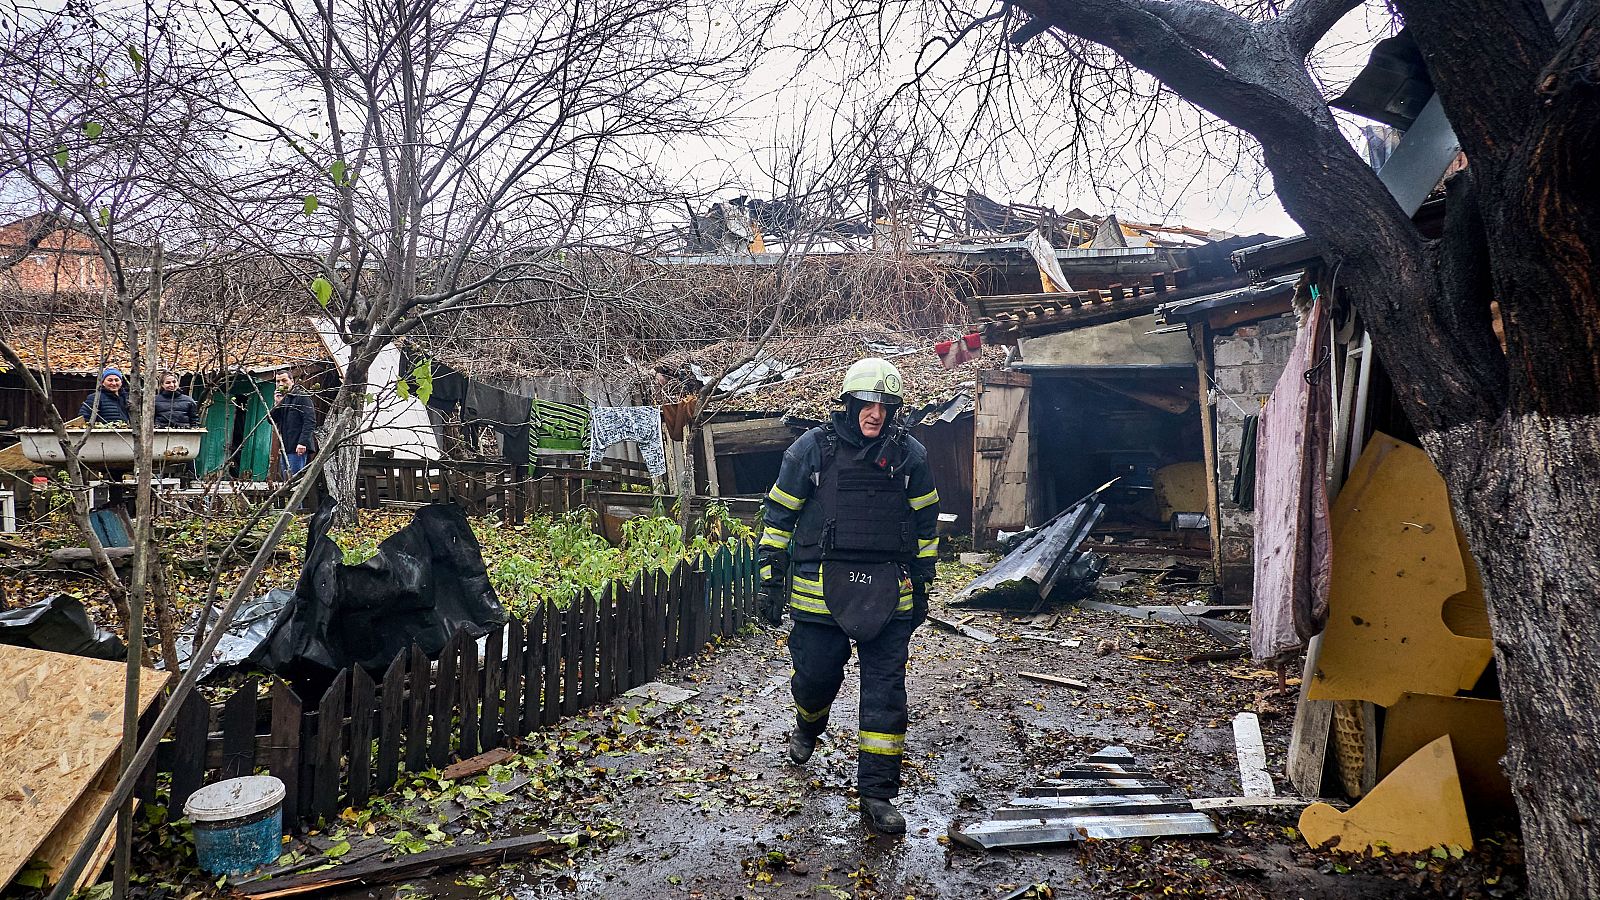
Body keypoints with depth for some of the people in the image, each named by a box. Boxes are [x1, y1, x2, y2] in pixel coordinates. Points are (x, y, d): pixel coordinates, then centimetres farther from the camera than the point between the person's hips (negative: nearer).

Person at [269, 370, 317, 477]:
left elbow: (310, 421, -16)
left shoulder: (301, 396, -6)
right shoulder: (281, 398, 19)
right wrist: (277, 404, 0)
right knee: (287, 480, 10)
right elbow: (272, 420, 17)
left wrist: (303, 442, -25)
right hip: (285, 447, 9)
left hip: (297, 448, -9)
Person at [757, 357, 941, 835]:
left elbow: (925, 524, 12)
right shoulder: (811, 449, -3)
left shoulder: (910, 455, 3)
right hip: (820, 589, -1)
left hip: (888, 593, 1)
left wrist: (920, 588, 12)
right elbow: (778, 515, 3)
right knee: (816, 676, 11)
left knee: (885, 692, 2)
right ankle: (807, 728, 47)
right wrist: (771, 581, 1)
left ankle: (878, 794, 14)